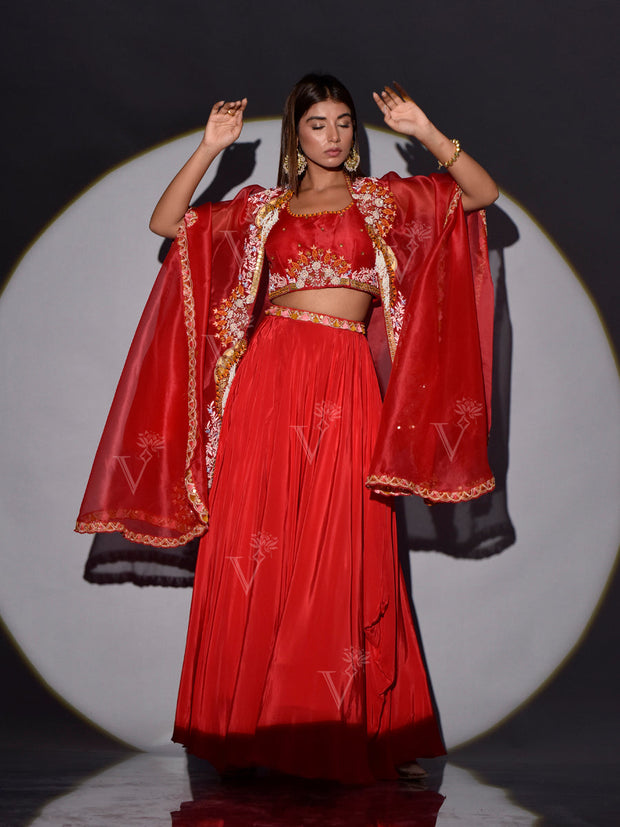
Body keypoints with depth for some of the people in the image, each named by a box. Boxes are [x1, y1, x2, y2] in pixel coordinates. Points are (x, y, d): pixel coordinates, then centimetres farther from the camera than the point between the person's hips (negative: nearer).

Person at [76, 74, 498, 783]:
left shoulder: (383, 199, 16)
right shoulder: (261, 207, 17)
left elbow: (483, 193, 8)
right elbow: (165, 223, 11)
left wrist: (425, 132, -3)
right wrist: (210, 148, 3)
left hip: (346, 386, -1)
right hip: (269, 376, 1)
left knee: (342, 555, -3)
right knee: (253, 550, -1)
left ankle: (353, 733, 5)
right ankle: (252, 726, 10)